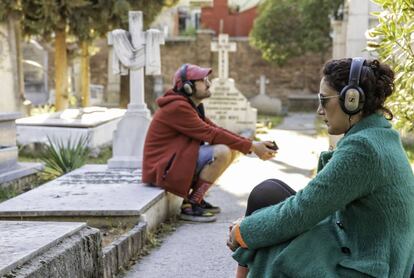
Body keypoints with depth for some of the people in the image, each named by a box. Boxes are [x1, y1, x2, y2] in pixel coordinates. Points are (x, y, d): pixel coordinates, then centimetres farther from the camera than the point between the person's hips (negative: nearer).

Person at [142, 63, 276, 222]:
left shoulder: (192, 106, 14)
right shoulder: (178, 107, -18)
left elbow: (216, 129, 9)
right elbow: (210, 134, -21)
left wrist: (252, 145, -2)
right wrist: (251, 146, -18)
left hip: (176, 160, 10)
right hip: (163, 169, -10)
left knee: (232, 150, 5)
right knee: (222, 152, -25)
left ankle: (196, 198, 5)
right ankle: (190, 206, -17)